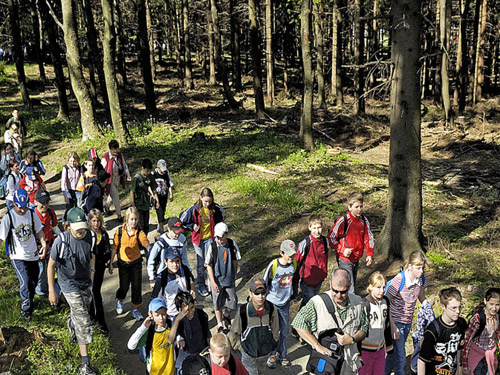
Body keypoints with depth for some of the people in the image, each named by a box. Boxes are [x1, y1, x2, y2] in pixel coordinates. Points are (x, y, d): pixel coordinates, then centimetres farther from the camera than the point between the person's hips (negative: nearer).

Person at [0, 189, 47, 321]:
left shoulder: (32, 214, -2)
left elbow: (39, 231, 8)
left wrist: (44, 243, -8)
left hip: (33, 255, 5)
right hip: (18, 257, -4)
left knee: (33, 282, 15)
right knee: (25, 282, -16)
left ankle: (29, 302, 40)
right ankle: (26, 310, 1)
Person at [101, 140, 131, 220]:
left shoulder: (120, 155, -5)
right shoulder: (105, 158, -22)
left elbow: (124, 165, 8)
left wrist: (128, 175, -7)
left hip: (118, 180, 6)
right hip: (110, 181, -6)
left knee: (112, 195, 24)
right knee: (116, 197, -3)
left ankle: (107, 207, 50)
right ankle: (119, 215, 10)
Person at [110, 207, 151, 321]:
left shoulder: (139, 232, -13)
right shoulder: (120, 231, -10)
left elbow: (146, 243, -31)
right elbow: (114, 248, -1)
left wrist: (150, 249, -53)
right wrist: (111, 263, 1)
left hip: (136, 262, 0)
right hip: (123, 263, 0)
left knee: (137, 286, 5)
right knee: (124, 286, 10)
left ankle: (135, 309, 25)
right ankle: (119, 300, 44)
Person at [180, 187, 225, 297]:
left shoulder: (215, 208, -12)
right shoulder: (194, 209, -18)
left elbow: (222, 216, 11)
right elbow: (182, 220, -6)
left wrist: (215, 226, 3)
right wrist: (192, 226, -12)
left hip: (210, 238, 1)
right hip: (198, 239, -1)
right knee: (200, 263, 8)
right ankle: (201, 286, 22)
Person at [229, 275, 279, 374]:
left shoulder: (271, 309, -15)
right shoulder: (243, 311, -24)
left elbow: (275, 330, 2)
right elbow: (233, 334, -9)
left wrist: (272, 347, 8)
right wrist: (242, 348, -4)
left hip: (266, 353, 3)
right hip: (249, 354, -3)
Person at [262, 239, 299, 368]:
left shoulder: (294, 264, -6)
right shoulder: (273, 265, -20)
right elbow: (264, 283, -10)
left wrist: (295, 293, 21)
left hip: (285, 303, 4)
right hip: (271, 303, -4)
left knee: (284, 331, 12)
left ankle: (281, 354, 30)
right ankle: (272, 355, 21)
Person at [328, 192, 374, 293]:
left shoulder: (364, 220, -1)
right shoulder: (343, 220, -18)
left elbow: (368, 238, 7)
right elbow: (331, 238, -12)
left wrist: (369, 254, -5)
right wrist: (342, 250, -20)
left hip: (356, 259, 6)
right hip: (344, 260, -6)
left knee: (353, 284, 20)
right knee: (349, 289, -10)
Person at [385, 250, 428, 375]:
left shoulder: (421, 279, -6)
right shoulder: (399, 280, -24)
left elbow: (421, 297, 15)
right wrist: (392, 326, -21)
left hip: (408, 322, 6)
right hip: (395, 321, -6)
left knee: (395, 352, 20)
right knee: (400, 357, -6)